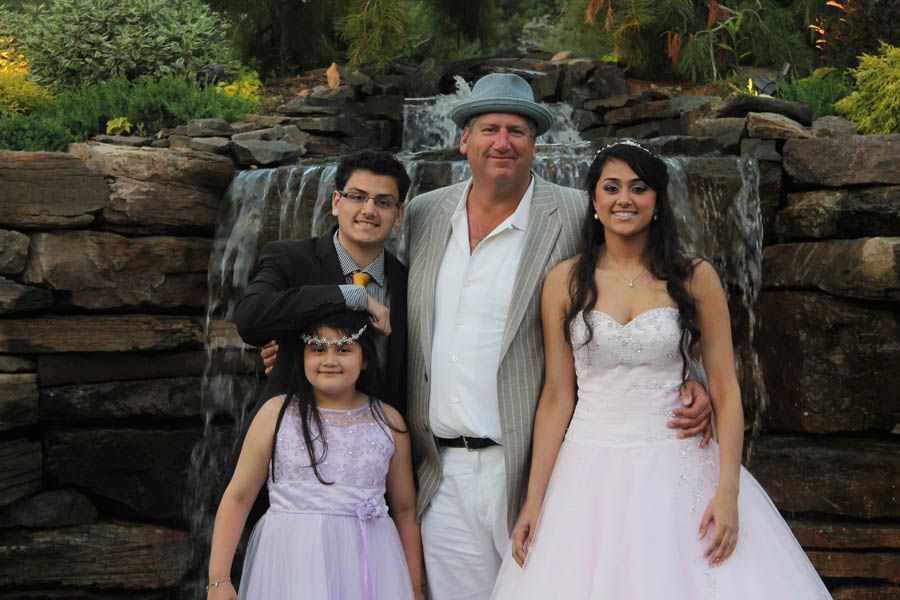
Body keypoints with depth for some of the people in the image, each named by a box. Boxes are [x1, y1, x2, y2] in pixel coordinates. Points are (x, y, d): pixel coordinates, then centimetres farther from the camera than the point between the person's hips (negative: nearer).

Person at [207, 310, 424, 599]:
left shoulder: (388, 421, 5)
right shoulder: (277, 413, 0)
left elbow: (405, 510, 10)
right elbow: (238, 498, 1)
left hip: (366, 565, 2)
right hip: (294, 564, -1)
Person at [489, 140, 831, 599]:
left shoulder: (695, 278, -1)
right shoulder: (565, 281, 1)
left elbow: (725, 389, -1)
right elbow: (557, 394, 2)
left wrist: (728, 492, -11)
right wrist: (534, 498, -2)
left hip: (678, 470, 0)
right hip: (591, 474, 1)